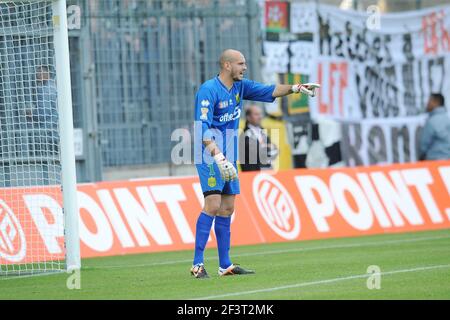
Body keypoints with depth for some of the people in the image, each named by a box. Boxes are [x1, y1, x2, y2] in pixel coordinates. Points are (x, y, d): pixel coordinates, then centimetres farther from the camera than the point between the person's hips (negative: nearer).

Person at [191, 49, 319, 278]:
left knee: (227, 209, 8)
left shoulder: (240, 86, 8)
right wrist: (219, 157, -35)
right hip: (209, 157, -9)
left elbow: (269, 91, 13)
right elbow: (204, 129, -25)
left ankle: (225, 265, 12)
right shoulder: (208, 91, -17)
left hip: (228, 158, 9)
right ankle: (197, 264, -16)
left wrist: (296, 88, -3)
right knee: (213, 205, -17)